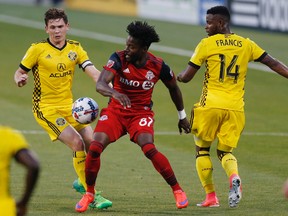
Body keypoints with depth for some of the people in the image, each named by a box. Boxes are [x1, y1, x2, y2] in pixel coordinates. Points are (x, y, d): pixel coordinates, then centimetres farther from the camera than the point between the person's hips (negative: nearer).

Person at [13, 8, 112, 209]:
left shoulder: (75, 48, 4)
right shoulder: (38, 49, -6)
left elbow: (93, 72, -7)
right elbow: (20, 72, 1)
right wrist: (20, 79, -24)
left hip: (68, 105, 5)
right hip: (45, 107, -5)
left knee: (92, 142, -10)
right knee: (77, 142, -21)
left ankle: (83, 182, 19)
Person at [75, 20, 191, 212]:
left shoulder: (158, 66, -12)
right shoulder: (119, 59, -16)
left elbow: (174, 88, 9)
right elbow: (100, 85, -29)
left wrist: (182, 116, 17)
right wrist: (115, 93, -51)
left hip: (141, 113, -1)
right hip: (116, 111, 1)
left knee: (149, 148, -27)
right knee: (95, 148, -18)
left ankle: (178, 190, -10)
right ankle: (89, 194, 4)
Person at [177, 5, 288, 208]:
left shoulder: (207, 44, -3)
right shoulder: (246, 44, 7)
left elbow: (186, 77, -1)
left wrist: (178, 76, 20)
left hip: (211, 105, -3)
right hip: (235, 108, 3)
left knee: (202, 149, 14)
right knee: (225, 151, 14)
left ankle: (211, 197, 8)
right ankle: (234, 176, -19)